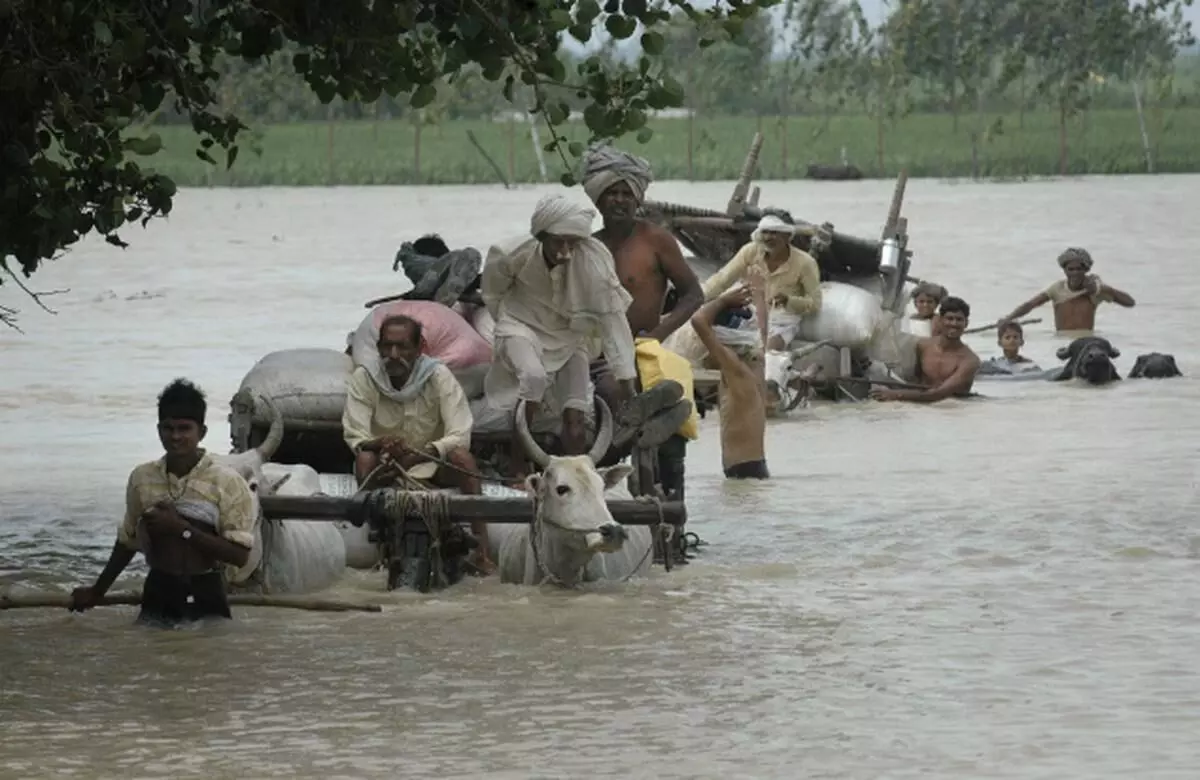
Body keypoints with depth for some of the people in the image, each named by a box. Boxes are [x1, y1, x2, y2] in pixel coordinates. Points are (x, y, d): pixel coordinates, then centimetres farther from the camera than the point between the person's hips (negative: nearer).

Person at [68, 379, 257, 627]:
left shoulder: (228, 483, -7)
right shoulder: (142, 478, 6)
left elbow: (239, 555, -12)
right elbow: (128, 541, 20)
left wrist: (182, 529, -17)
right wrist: (97, 592, 27)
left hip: (205, 600, -3)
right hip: (157, 598, 3)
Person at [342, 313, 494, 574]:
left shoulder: (439, 376, -12)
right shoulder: (363, 378, -10)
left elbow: (460, 436, -20)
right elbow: (354, 436, -16)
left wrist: (422, 454, -38)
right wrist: (381, 444, -40)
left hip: (432, 466, 0)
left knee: (461, 457, -30)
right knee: (365, 459, -31)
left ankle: (482, 554, -35)